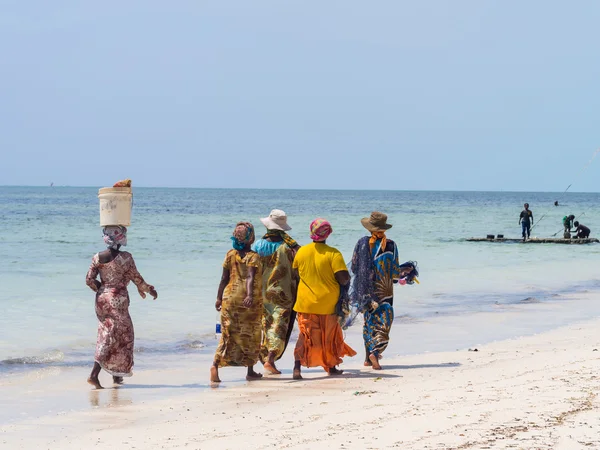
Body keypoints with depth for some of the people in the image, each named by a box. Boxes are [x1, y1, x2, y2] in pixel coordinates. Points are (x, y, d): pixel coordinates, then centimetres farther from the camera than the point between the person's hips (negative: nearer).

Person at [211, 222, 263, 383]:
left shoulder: (230, 254, 4)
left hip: (230, 296, 3)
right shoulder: (253, 256, -8)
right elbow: (250, 277, -22)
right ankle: (250, 371, 16)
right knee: (251, 336, 10)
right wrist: (250, 295, -32)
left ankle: (216, 364, -16)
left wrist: (219, 298, 11)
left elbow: (224, 278, 5)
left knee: (228, 334, 4)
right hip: (250, 300, -3)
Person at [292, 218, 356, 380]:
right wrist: (348, 278, 5)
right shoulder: (333, 253, -13)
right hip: (328, 304, -2)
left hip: (306, 303, 2)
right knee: (330, 335, 16)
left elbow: (295, 274, 14)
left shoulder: (301, 251, -1)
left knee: (305, 335, 5)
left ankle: (297, 367, -10)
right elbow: (343, 279, -17)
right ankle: (331, 367, 27)